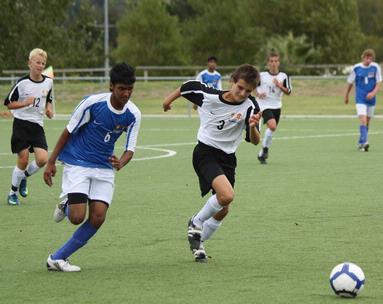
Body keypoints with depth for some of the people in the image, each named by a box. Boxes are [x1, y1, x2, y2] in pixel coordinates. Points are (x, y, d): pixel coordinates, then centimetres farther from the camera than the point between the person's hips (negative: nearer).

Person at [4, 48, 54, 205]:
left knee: (42, 159, -12)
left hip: (37, 125, 4)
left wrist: (49, 109, 2)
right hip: (21, 123, -4)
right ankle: (13, 192, 13)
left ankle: (23, 177, 19)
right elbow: (8, 104, -5)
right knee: (23, 160, -7)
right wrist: (24, 103, -21)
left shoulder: (48, 82, 4)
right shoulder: (22, 83, -10)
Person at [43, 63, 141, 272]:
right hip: (77, 164, -4)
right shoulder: (93, 103, -17)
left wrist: (121, 163, -28)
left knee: (97, 218, -11)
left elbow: (130, 149, -3)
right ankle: (66, 205, 21)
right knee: (77, 217, -17)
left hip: (104, 168, 4)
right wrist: (51, 162, -5)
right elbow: (69, 131, -6)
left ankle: (57, 259, 2)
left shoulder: (133, 114, -8)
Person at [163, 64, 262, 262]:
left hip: (228, 158, 4)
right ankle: (196, 222, -2)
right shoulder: (207, 95, -15)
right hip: (205, 153, -4)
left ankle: (198, 243, 34)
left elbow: (255, 141, -16)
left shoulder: (250, 106, -12)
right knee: (227, 195, -27)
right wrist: (169, 99, 19)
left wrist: (253, 127, -37)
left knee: (223, 210, 9)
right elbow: (187, 87, 4)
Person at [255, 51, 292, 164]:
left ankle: (262, 154, 27)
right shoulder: (261, 75, -5)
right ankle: (265, 148, -7)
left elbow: (288, 92, -1)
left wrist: (280, 86, -17)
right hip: (264, 105, -4)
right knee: (272, 125, -26)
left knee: (272, 128, 10)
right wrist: (258, 93, -8)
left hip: (276, 106, 4)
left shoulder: (283, 76, 0)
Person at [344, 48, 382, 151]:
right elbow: (350, 82, 8)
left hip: (371, 99, 2)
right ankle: (364, 143, -26)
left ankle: (361, 143, 25)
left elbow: (379, 82, -3)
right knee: (363, 120, -19)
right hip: (360, 99, -2)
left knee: (367, 122, 11)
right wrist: (346, 96, 17)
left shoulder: (375, 67, -3)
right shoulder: (356, 68, -4)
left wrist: (373, 93, -21)